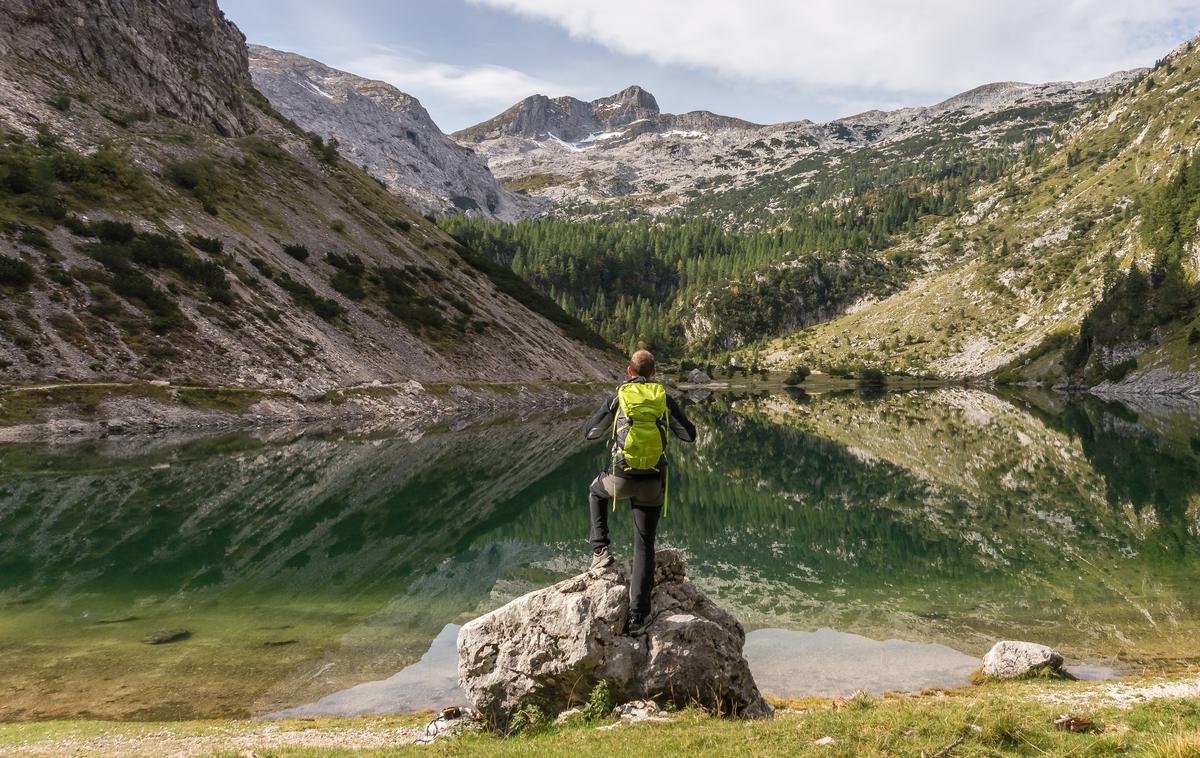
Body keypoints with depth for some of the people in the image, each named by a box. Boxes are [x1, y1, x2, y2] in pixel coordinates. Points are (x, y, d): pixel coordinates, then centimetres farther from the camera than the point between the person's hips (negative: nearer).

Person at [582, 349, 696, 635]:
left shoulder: (618, 397, 2)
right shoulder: (664, 398, 5)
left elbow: (589, 432, 11)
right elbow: (689, 435, 13)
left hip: (621, 478, -1)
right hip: (653, 483, 1)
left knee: (596, 492, 35)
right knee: (644, 544, 10)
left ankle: (600, 550, 20)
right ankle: (637, 613, 4)